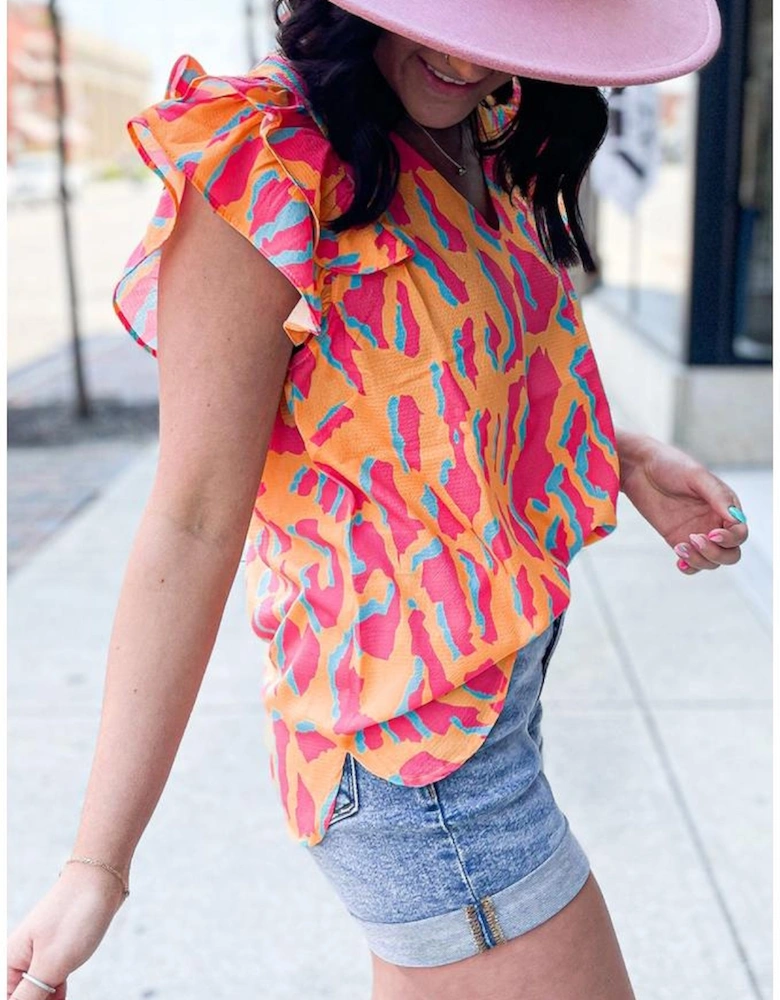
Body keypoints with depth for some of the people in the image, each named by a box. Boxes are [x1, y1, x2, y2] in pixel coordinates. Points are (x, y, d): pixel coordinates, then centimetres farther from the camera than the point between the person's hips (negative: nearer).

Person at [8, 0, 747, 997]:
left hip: (494, 678, 9)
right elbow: (193, 524, -20)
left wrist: (626, 456, 1)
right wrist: (97, 863, -16)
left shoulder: (478, 161, 6)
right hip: (414, 741, -8)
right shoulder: (265, 174, -20)